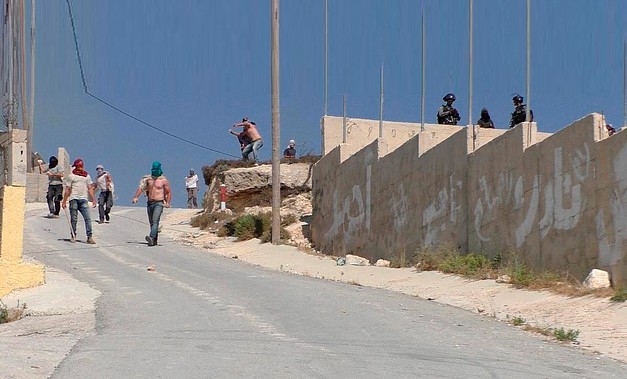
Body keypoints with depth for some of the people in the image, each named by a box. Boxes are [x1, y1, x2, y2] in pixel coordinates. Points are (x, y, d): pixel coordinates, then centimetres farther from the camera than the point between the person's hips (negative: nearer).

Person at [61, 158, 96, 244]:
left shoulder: (87, 176, 16)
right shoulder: (71, 176, 6)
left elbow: (90, 189, 16)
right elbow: (68, 189, 6)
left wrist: (93, 200, 8)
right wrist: (64, 201, 3)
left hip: (84, 199, 2)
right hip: (74, 199, -2)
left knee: (87, 218, -8)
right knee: (73, 219, 1)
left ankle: (89, 237, -10)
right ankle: (73, 236, 12)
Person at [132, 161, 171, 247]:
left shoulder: (163, 180, -1)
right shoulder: (148, 178, 8)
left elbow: (169, 192, 4)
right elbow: (141, 187, 2)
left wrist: (168, 203, -9)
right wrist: (136, 197, -13)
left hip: (159, 203, -5)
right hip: (150, 203, 5)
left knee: (155, 221, -21)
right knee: (151, 222, 10)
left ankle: (151, 238, -37)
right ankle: (154, 240, 20)